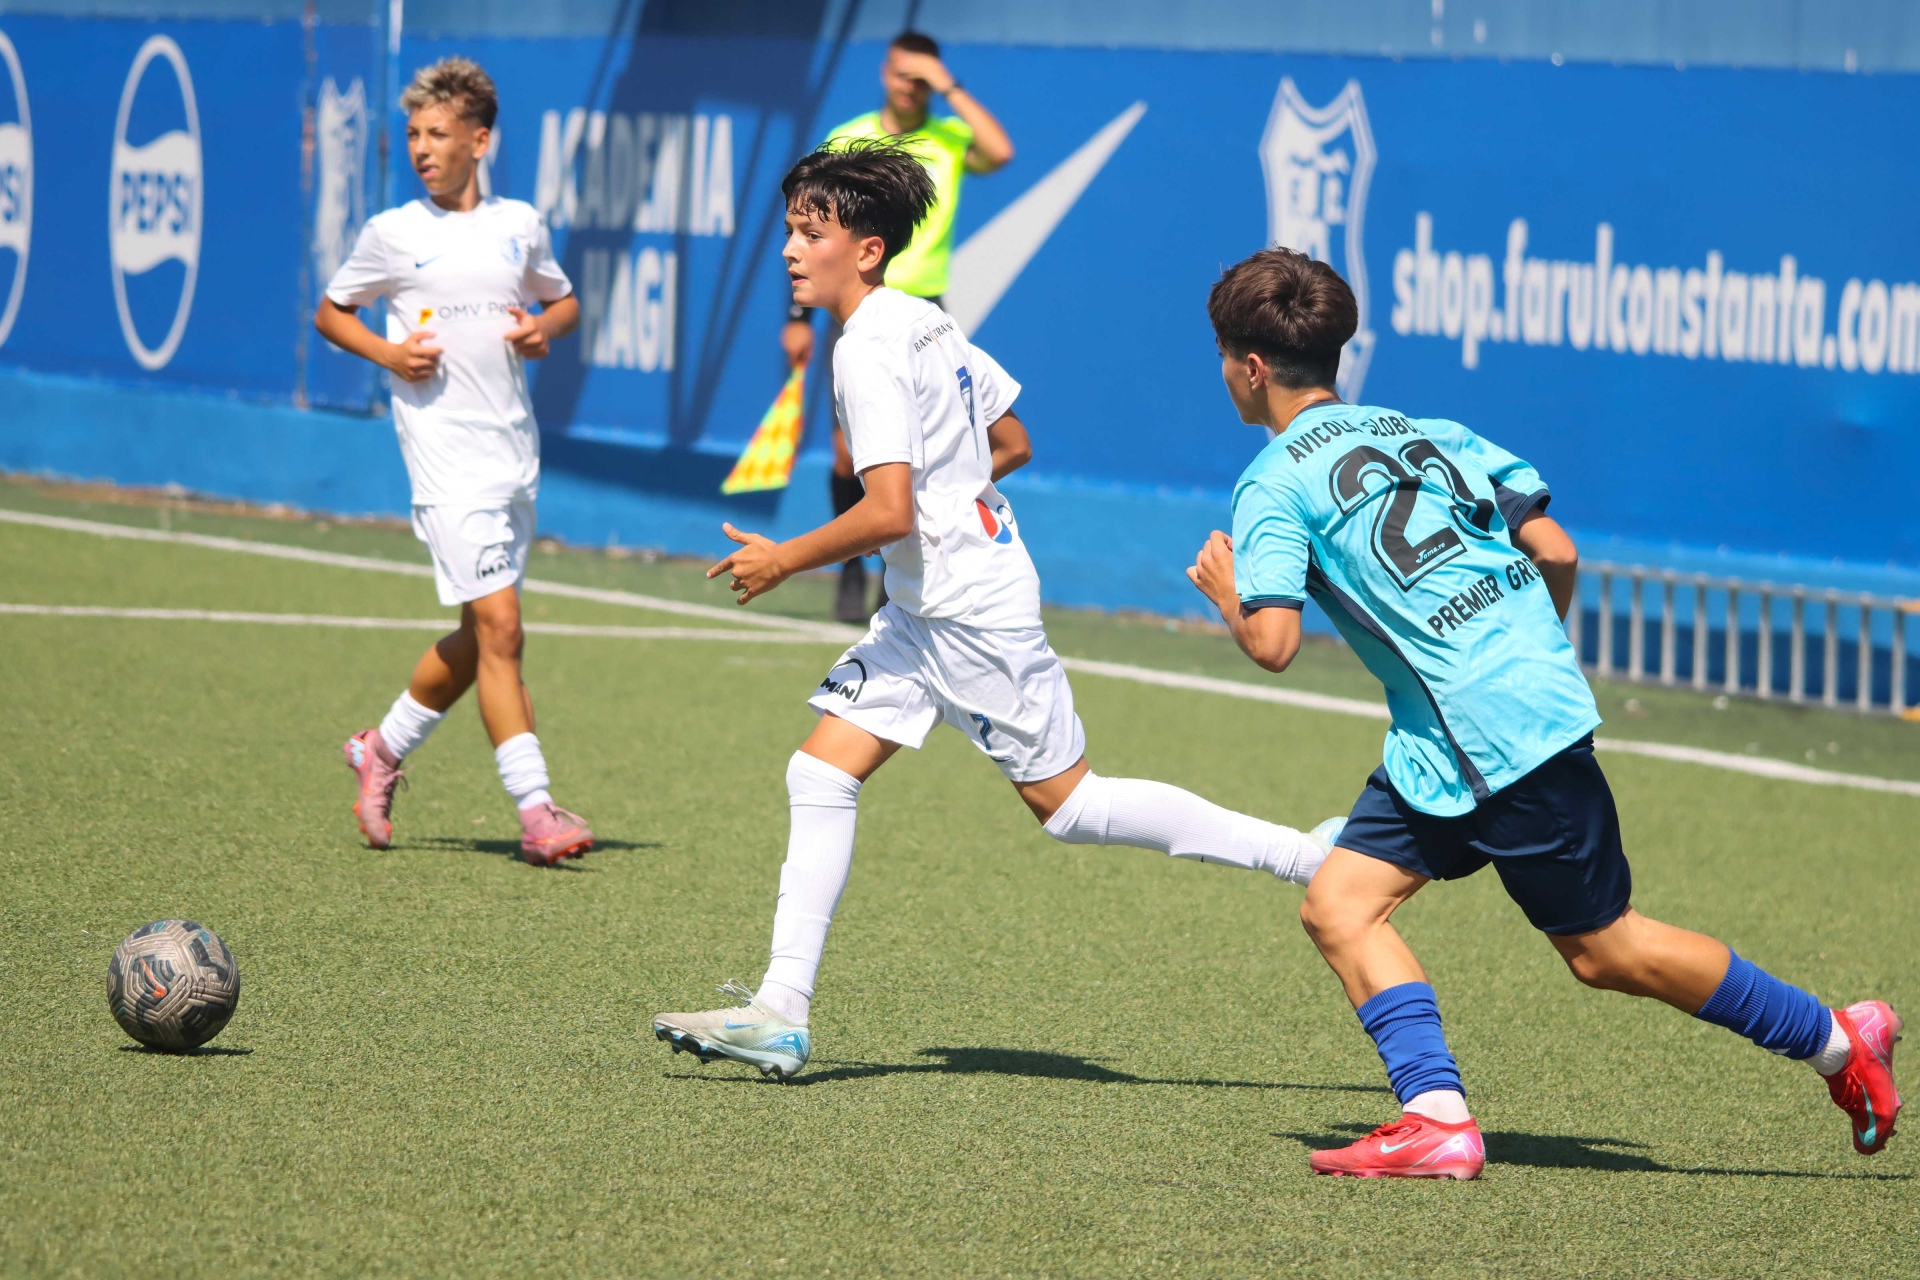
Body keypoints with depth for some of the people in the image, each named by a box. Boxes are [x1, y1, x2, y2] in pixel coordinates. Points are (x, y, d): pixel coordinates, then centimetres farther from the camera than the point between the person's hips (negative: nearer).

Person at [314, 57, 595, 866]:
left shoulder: (520, 225, 8)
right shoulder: (393, 234, 0)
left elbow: (563, 301, 23)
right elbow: (330, 312, 11)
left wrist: (545, 328, 0)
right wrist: (386, 352, -7)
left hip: (514, 455, 5)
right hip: (446, 455, -5)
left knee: (479, 639, 12)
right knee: (497, 626, -14)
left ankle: (384, 749, 34)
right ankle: (535, 811, -14)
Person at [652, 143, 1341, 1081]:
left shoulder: (868, 353, -20)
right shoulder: (925, 321, 9)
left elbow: (888, 515, -26)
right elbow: (1010, 442, 18)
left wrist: (785, 561, -15)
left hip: (973, 612, -10)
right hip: (927, 608, 10)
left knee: (1068, 803, -1)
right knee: (822, 771, 2)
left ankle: (1315, 858, 6)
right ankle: (781, 1015, -2)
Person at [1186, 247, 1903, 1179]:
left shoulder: (1274, 486, -5)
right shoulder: (1427, 431, 15)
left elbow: (1272, 644, -15)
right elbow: (1555, 551, 8)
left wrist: (1225, 594, 7)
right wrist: (1536, 645, 28)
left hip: (1499, 735, -9)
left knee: (1605, 949, 4)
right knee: (1340, 903, 5)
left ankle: (1837, 1040, 15)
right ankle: (1438, 1117, -7)